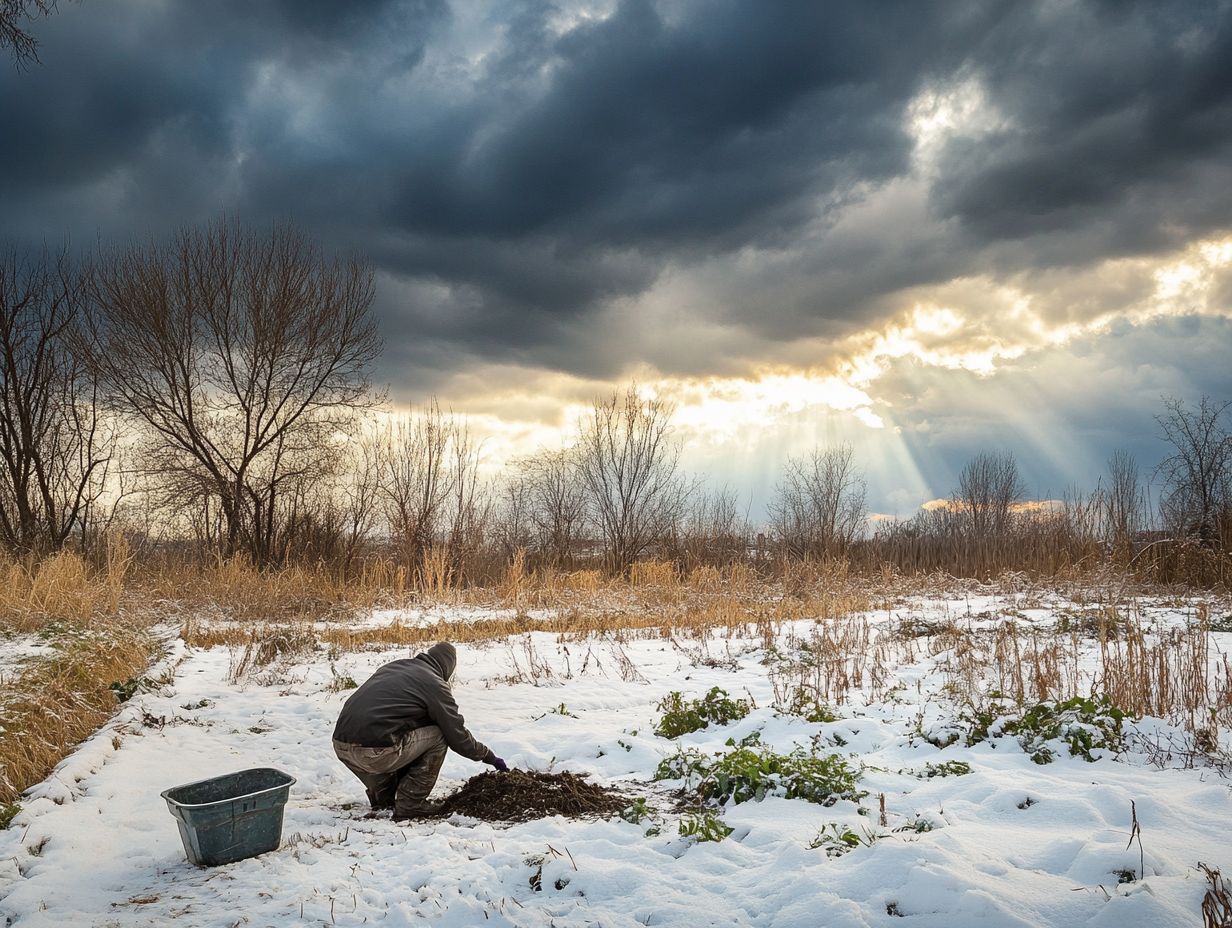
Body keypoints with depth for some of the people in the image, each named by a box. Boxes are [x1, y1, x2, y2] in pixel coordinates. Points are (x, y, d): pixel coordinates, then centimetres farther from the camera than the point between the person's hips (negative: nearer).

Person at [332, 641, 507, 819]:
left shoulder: (392, 666, 22)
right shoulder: (435, 684, 3)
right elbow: (457, 735, 6)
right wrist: (489, 756, 21)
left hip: (340, 746, 7)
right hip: (372, 753, -7)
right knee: (437, 736, 9)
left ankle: (382, 796, 31)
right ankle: (410, 803, 8)